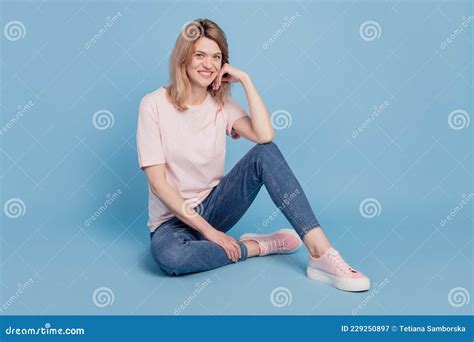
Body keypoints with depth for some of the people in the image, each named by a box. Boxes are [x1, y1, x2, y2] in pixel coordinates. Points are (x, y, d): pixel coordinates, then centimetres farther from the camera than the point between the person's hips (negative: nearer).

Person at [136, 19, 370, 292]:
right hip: (174, 219, -3)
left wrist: (245, 80, -16)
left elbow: (265, 136, -20)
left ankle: (323, 254, -30)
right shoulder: (155, 105, -11)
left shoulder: (222, 104, 0)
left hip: (214, 205, 3)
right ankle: (259, 246, -14)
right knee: (168, 255, -39)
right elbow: (158, 182, -16)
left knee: (265, 153, -23)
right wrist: (206, 229, -20)